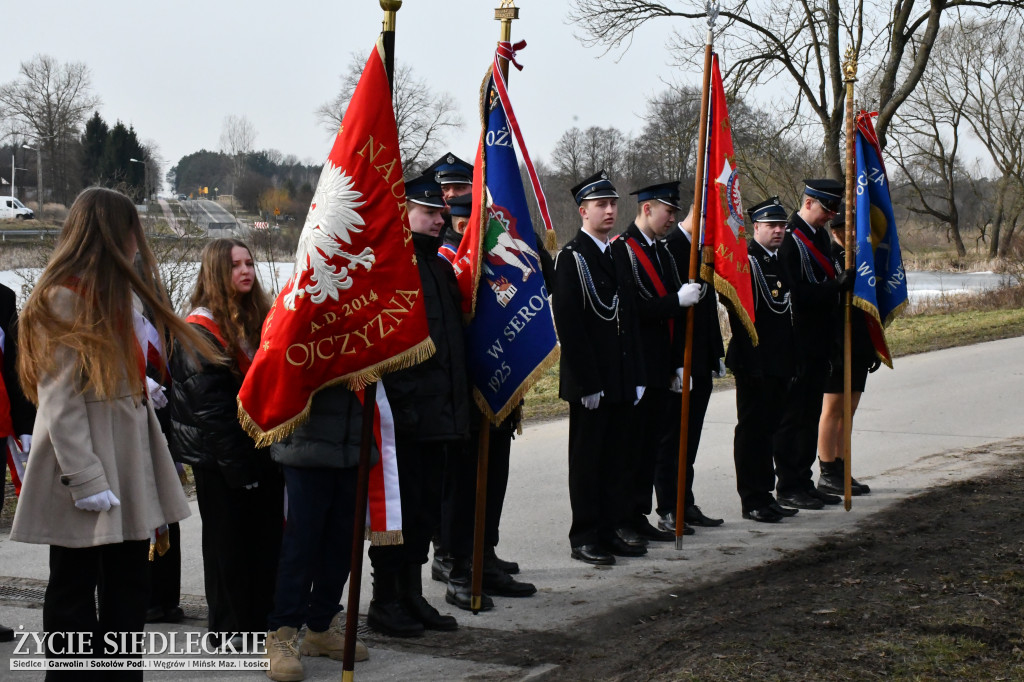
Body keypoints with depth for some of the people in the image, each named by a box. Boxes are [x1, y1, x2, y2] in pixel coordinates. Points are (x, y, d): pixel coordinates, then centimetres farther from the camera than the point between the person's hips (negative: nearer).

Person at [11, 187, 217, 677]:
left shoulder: (117, 293, 17)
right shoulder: (62, 300, -12)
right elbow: (59, 400, -17)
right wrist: (85, 480, -21)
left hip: (129, 463, 9)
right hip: (85, 459, -9)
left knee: (128, 586, 11)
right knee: (75, 588, 2)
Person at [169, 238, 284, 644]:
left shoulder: (260, 318, 12)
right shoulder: (200, 330, -11)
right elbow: (209, 404, -16)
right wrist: (236, 463, -20)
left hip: (262, 447, 7)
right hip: (220, 456, -7)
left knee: (267, 535, 10)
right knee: (228, 541, 3)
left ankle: (265, 619, 21)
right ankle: (231, 627, 13)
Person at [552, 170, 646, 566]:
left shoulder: (618, 257, 15)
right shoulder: (571, 258, -9)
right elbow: (569, 326, -15)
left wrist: (637, 377, 12)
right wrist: (587, 383, -18)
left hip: (622, 380, 7)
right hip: (590, 381, -7)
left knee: (618, 456, 11)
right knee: (588, 457, 1)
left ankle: (615, 527, 20)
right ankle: (585, 537, 7)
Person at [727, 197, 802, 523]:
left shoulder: (780, 261, 16)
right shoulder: (745, 261, -11)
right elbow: (739, 314, -17)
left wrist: (792, 361, 18)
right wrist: (750, 362, -21)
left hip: (779, 364, 8)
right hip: (755, 364, -8)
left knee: (769, 428, 13)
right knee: (752, 429, -2)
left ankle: (764, 495, 21)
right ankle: (752, 501, 4)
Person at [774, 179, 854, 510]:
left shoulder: (822, 236, 15)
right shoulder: (790, 239, -14)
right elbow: (795, 293, -21)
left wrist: (844, 281, 2)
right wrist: (837, 286, -23)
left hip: (819, 343, 9)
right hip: (797, 345, -9)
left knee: (810, 414, 13)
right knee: (794, 415, -3)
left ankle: (804, 482, 21)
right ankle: (788, 486, 3)